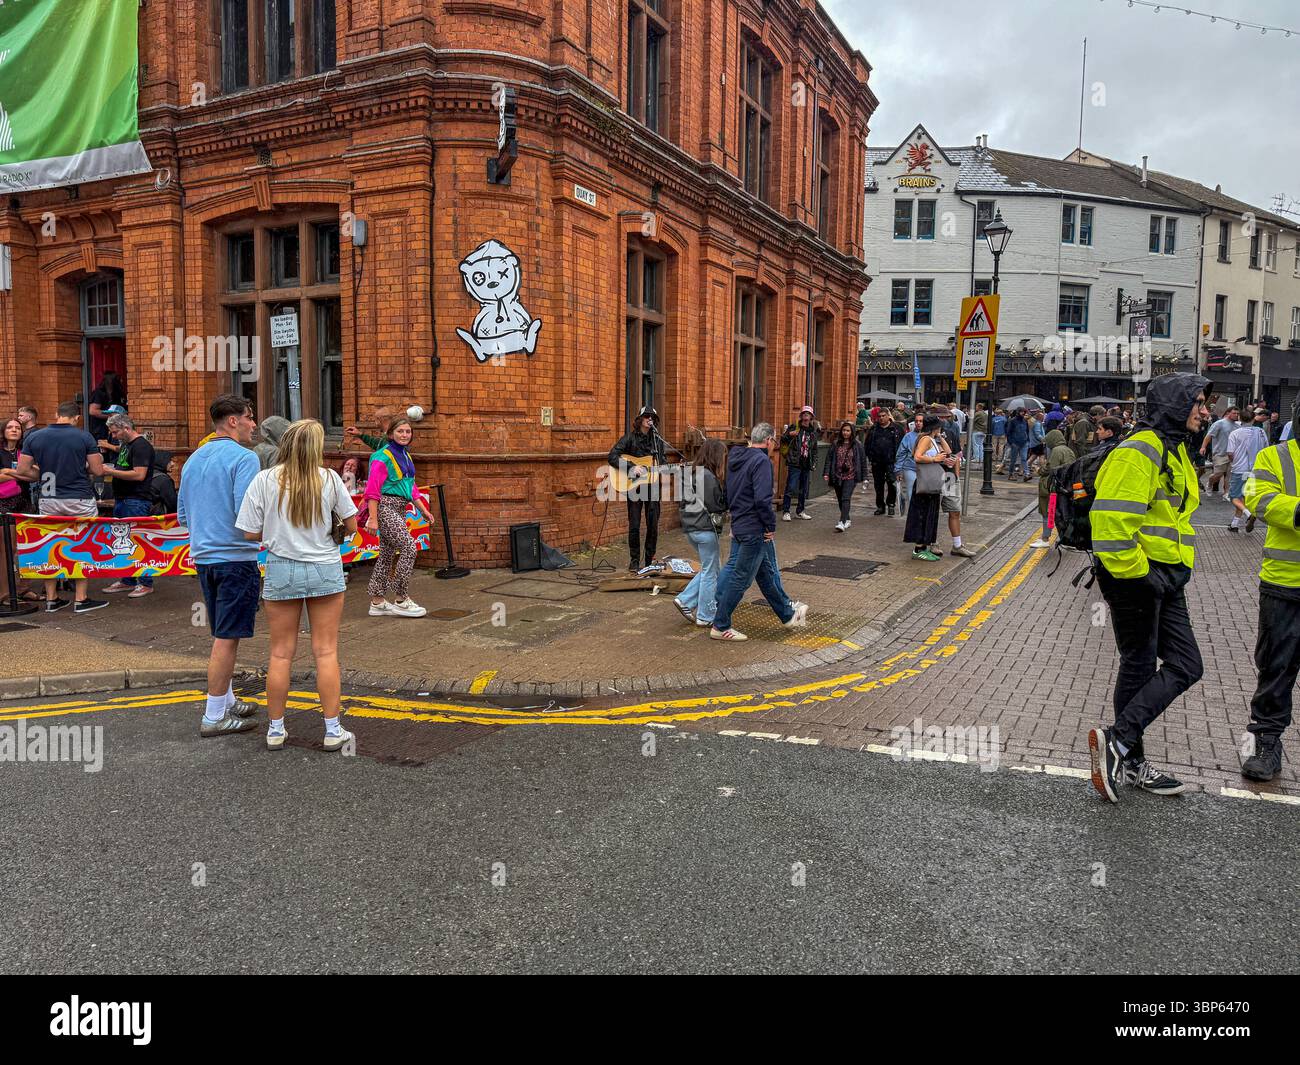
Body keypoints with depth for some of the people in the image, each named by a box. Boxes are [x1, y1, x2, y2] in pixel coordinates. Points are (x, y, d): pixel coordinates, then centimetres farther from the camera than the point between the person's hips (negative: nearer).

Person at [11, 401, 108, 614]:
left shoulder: (34, 437, 3)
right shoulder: (84, 437, -6)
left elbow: (22, 471, 1)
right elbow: (98, 471, -6)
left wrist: (45, 475, 16)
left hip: (48, 500, 3)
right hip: (79, 500, -3)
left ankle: (51, 599, 16)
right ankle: (80, 600, 5)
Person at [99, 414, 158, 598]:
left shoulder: (141, 446, -13)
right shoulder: (124, 445, 18)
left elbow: (139, 474, -21)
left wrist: (111, 472, -17)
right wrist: (107, 470, 10)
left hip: (137, 501, -10)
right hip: (122, 500, 10)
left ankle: (146, 583, 0)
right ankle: (127, 581, 22)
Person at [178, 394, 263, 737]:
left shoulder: (193, 460, 14)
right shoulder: (244, 457, -13)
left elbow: (183, 515, 19)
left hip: (202, 556, 9)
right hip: (235, 558, -9)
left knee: (222, 635, 20)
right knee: (227, 638, -2)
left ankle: (226, 700, 31)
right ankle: (214, 717, 3)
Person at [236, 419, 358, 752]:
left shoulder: (264, 480, -8)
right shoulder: (329, 479, -7)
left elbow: (251, 533, -7)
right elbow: (351, 525, -1)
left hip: (281, 570, 0)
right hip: (325, 570, 0)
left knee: (281, 653, 11)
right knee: (326, 652, 6)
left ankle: (275, 729, 21)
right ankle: (332, 730, 11)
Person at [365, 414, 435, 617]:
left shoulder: (406, 456, 16)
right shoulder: (383, 457, -11)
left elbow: (411, 487, 23)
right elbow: (372, 489, -14)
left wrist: (424, 510, 18)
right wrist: (372, 519, -19)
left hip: (399, 510, 9)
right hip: (385, 508, -9)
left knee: (387, 554, 12)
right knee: (409, 547, -15)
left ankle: (377, 602, 19)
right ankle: (400, 600, -7)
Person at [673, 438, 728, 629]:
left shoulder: (691, 474, 9)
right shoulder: (709, 477, -18)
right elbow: (715, 506, -20)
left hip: (690, 527, 9)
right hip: (706, 529, -9)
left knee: (709, 569, 21)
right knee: (711, 572, 4)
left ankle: (685, 600, 15)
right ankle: (706, 617, 11)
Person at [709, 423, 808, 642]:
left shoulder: (735, 458, 11)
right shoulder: (761, 460, -18)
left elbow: (729, 494, 17)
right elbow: (762, 499, -26)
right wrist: (771, 526, -15)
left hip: (738, 524, 10)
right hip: (755, 529, -10)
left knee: (767, 573, 20)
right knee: (741, 577, 0)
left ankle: (788, 615, 35)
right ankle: (720, 627, 9)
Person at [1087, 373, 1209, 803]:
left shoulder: (1175, 451, 18)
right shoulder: (1139, 452, -16)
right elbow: (1111, 519, -26)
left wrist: (1176, 571, 19)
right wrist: (1135, 573, -23)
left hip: (1164, 580, 10)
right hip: (1138, 578, -10)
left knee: (1185, 666, 9)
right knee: (1139, 667, -2)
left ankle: (1121, 746, 10)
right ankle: (1129, 758, 7)